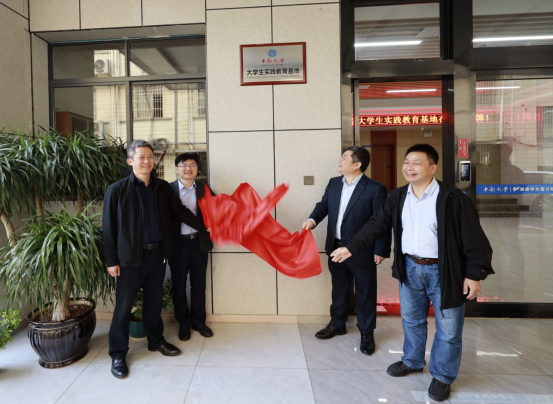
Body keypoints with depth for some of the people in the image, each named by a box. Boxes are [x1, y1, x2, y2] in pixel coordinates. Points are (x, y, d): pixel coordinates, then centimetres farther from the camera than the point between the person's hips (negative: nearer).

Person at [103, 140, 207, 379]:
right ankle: (118, 355, 25)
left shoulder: (163, 187, 5)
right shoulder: (117, 190, -6)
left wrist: (205, 226, 4)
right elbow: (108, 227, -5)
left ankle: (156, 340, 37)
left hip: (158, 253, 4)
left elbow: (180, 212, 9)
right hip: (131, 257, -3)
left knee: (154, 301, 17)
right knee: (123, 306, 6)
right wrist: (111, 260, -6)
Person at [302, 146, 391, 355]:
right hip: (336, 248, 6)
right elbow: (324, 205, 7)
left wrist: (381, 250, -12)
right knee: (339, 289, 22)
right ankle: (337, 324, 42)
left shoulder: (375, 189, -15)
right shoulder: (334, 183, 3)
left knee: (365, 293, 13)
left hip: (362, 251, -5)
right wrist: (312, 220, -13)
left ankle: (367, 333, 33)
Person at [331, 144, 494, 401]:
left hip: (444, 271, -4)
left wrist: (474, 274, -13)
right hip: (410, 268, 5)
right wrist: (351, 248, 1)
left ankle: (442, 377, 33)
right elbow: (376, 225, 3)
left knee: (448, 330, 9)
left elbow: (473, 238, -12)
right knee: (411, 320, 21)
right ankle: (412, 361, 44)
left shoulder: (453, 198, -14)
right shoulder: (397, 197, 1)